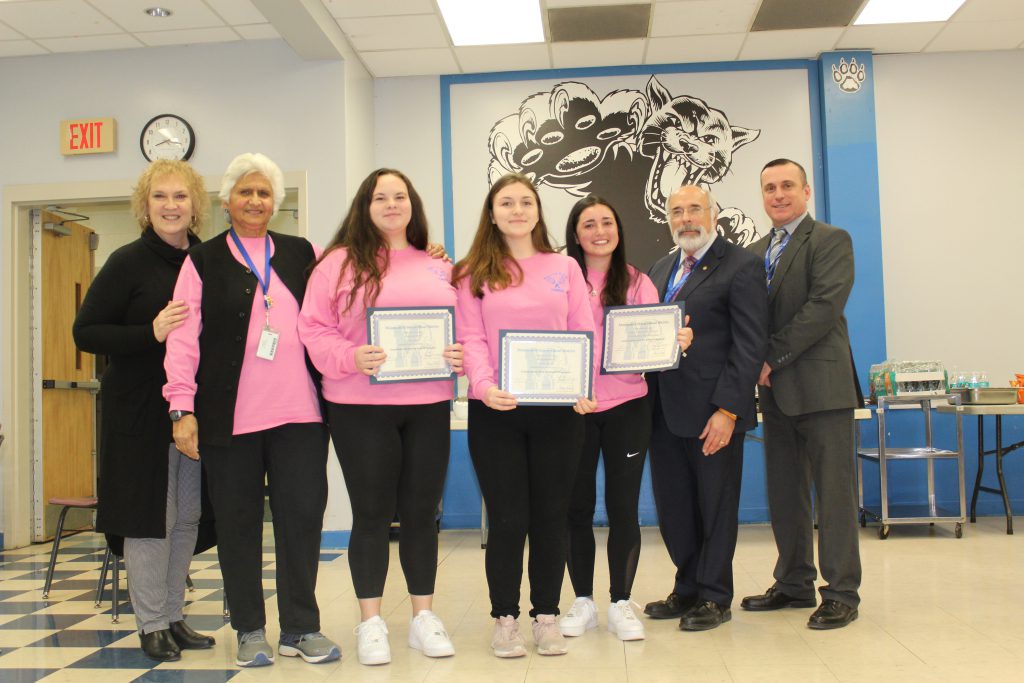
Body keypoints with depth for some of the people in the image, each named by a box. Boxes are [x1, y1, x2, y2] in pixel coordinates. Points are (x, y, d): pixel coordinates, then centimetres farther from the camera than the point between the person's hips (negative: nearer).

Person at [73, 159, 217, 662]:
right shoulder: (128, 262, -6)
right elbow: (85, 332, -7)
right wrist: (151, 333, -21)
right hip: (141, 412, -5)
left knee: (187, 517, 10)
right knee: (150, 516, 0)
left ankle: (173, 616, 24)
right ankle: (151, 625, 14)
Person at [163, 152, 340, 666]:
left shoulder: (302, 254, 13)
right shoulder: (203, 261, 8)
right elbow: (183, 337, 2)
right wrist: (182, 408, -7)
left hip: (299, 413, 1)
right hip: (229, 417, -1)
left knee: (302, 514, 1)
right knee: (238, 521, 6)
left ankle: (301, 629, 14)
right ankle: (250, 631, 19)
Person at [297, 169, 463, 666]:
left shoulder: (438, 267, 12)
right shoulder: (340, 261, 1)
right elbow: (313, 328, -4)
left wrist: (462, 355, -5)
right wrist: (350, 357, -20)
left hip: (427, 407, 3)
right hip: (361, 408, -3)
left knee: (421, 512, 9)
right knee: (372, 514, 4)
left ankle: (423, 617, 23)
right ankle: (370, 624, 17)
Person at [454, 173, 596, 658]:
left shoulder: (565, 267, 12)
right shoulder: (474, 273, 7)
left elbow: (584, 334, 6)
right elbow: (470, 338, -3)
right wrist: (484, 386, -20)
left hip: (558, 408, 2)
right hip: (496, 410, -1)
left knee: (551, 516, 7)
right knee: (507, 518, 1)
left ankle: (546, 616, 20)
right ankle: (505, 618, 16)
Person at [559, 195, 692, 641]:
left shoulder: (637, 283, 6)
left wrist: (675, 342, -19)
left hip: (626, 406, 1)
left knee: (623, 506, 3)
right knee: (576, 506, 6)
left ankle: (621, 603, 17)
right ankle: (583, 601, 21)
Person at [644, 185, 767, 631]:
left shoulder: (740, 266, -5)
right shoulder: (661, 270, 17)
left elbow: (750, 344, -11)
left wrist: (727, 410, -17)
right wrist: (648, 401, 4)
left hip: (713, 411, -6)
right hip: (665, 410, 7)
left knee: (716, 506, 6)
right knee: (673, 507, 12)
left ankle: (713, 597, 18)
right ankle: (687, 589, 27)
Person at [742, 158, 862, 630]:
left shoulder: (831, 241, -4)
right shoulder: (755, 252, 17)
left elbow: (824, 308, -15)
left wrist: (773, 357, -15)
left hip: (821, 386, -7)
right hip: (776, 389, 7)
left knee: (834, 490, -1)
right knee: (784, 492, 12)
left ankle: (841, 593, 8)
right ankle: (794, 584, 23)